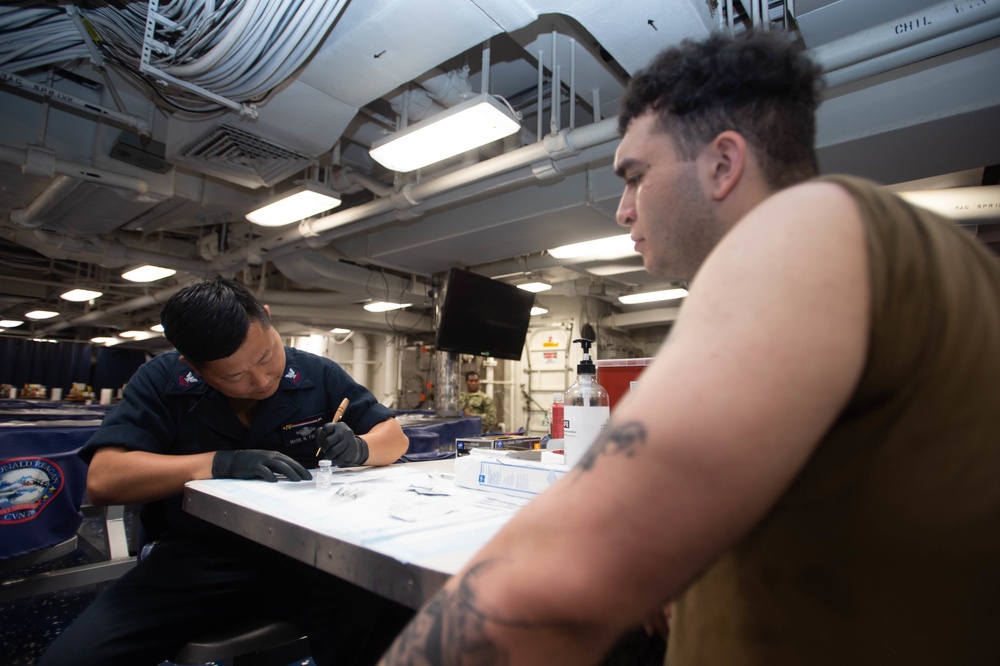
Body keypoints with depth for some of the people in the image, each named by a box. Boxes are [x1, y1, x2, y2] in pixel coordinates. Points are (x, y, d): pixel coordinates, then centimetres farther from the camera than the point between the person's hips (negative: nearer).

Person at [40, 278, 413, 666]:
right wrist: (219, 463, -25)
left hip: (303, 552, -1)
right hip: (194, 558, 2)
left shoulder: (318, 376, -1)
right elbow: (102, 481, -14)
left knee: (389, 625, -27)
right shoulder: (161, 382, -3)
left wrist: (357, 448, -17)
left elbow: (394, 437, 5)